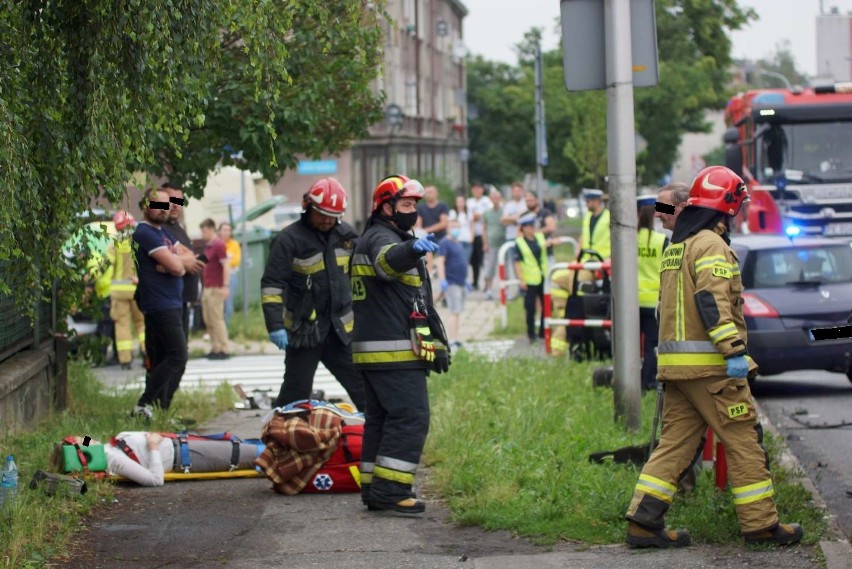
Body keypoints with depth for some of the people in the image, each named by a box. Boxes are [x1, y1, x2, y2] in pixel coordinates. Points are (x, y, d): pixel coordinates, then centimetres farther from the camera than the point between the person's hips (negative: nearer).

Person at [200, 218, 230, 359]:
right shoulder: (207, 246, 16)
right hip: (207, 288, 9)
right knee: (208, 320, 8)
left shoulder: (219, 245, -10)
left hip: (216, 289, -9)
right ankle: (215, 349, 12)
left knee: (217, 319, -7)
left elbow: (226, 266, -16)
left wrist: (225, 286, -21)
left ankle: (223, 350, -5)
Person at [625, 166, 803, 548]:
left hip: (676, 362, 9)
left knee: (676, 441, 9)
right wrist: (734, 349, -24)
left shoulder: (674, 247, 20)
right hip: (709, 364, -9)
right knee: (744, 440, -1)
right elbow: (713, 301, -21)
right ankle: (760, 524, 3)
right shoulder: (711, 245, -10)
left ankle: (644, 520, 1)